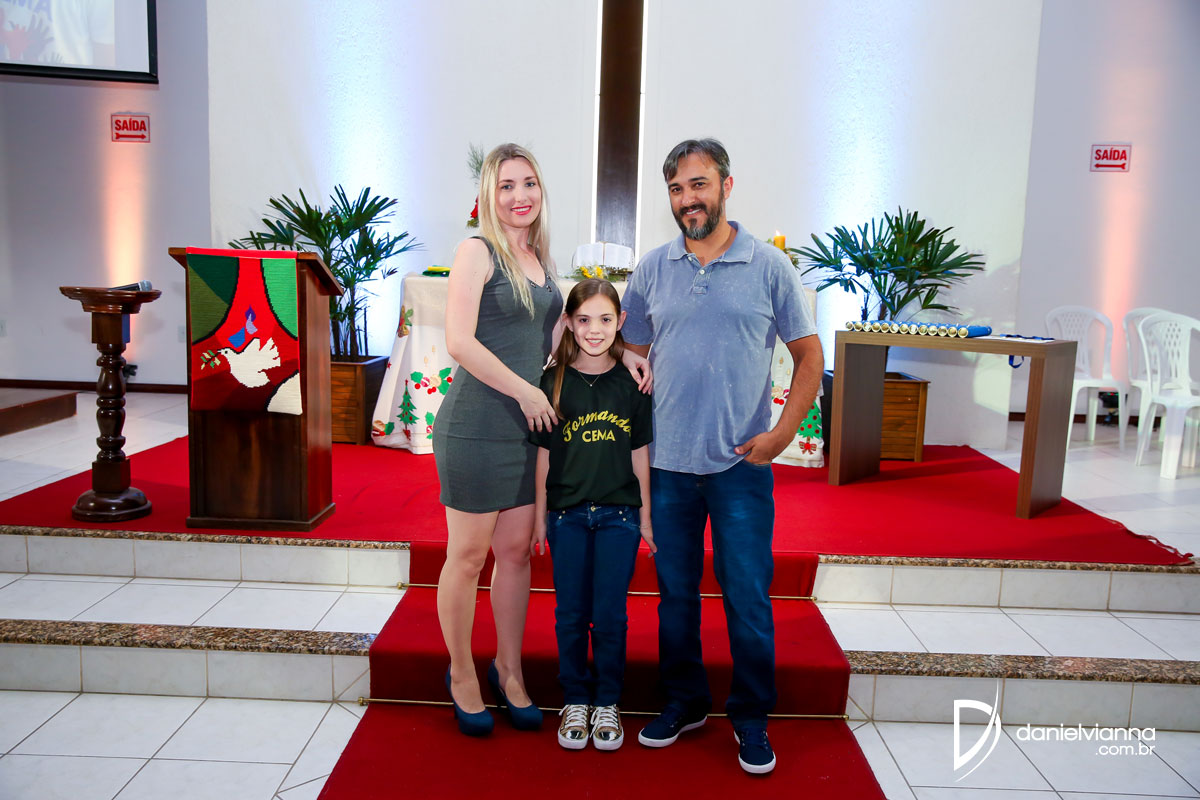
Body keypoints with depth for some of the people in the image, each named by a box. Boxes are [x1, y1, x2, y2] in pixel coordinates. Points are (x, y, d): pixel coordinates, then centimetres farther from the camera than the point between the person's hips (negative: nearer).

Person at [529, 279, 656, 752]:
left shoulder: (631, 384, 0)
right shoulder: (553, 382, -2)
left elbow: (639, 455, 4)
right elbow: (543, 455, 3)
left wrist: (645, 517, 5)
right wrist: (539, 516, 3)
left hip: (619, 515, 0)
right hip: (567, 513, 0)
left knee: (609, 615, 5)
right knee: (571, 614, 9)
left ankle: (607, 703, 23)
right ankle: (574, 702, 26)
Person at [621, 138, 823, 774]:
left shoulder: (769, 266, -1)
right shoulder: (653, 269, 6)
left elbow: (809, 355, 3)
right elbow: (633, 357, 12)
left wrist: (782, 431, -8)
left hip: (742, 464, -2)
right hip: (668, 463, 3)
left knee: (748, 597, 3)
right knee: (675, 592, 13)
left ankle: (751, 719, 22)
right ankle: (684, 703, 31)